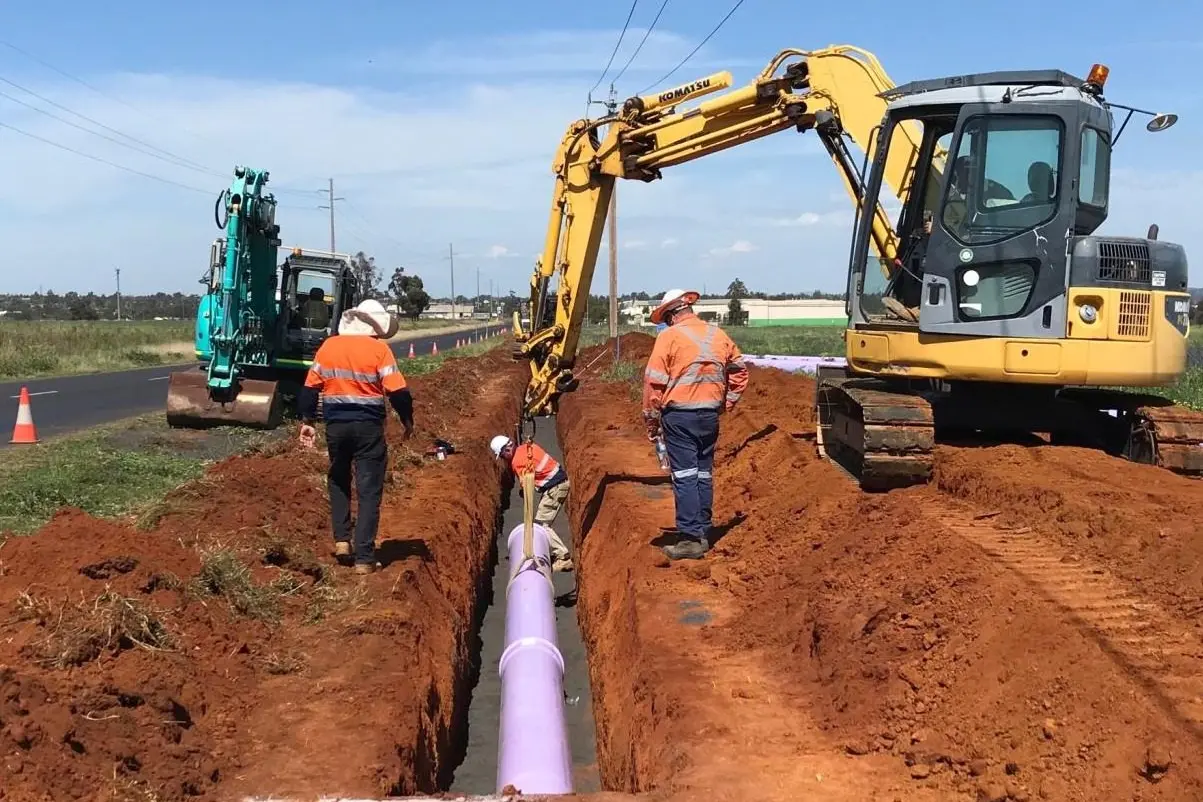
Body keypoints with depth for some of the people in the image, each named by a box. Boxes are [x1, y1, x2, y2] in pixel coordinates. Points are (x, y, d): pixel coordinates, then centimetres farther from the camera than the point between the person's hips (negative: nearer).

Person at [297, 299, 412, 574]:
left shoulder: (329, 345, 5)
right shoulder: (379, 349, -8)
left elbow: (310, 387, 6)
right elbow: (397, 391, -13)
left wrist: (307, 421, 14)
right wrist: (407, 419, 2)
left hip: (335, 425, 4)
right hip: (368, 427, -4)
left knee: (338, 482, 25)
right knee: (369, 491, 2)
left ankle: (342, 539, 16)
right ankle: (364, 557, 1)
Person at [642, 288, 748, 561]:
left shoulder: (669, 336, -7)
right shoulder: (718, 334, 9)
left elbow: (654, 381, -10)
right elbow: (739, 371, 15)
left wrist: (652, 420, -3)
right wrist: (727, 402, 19)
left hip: (679, 414, -5)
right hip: (710, 414, 5)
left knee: (685, 475, -4)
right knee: (704, 474, 12)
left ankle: (690, 538, -6)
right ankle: (703, 534, 18)